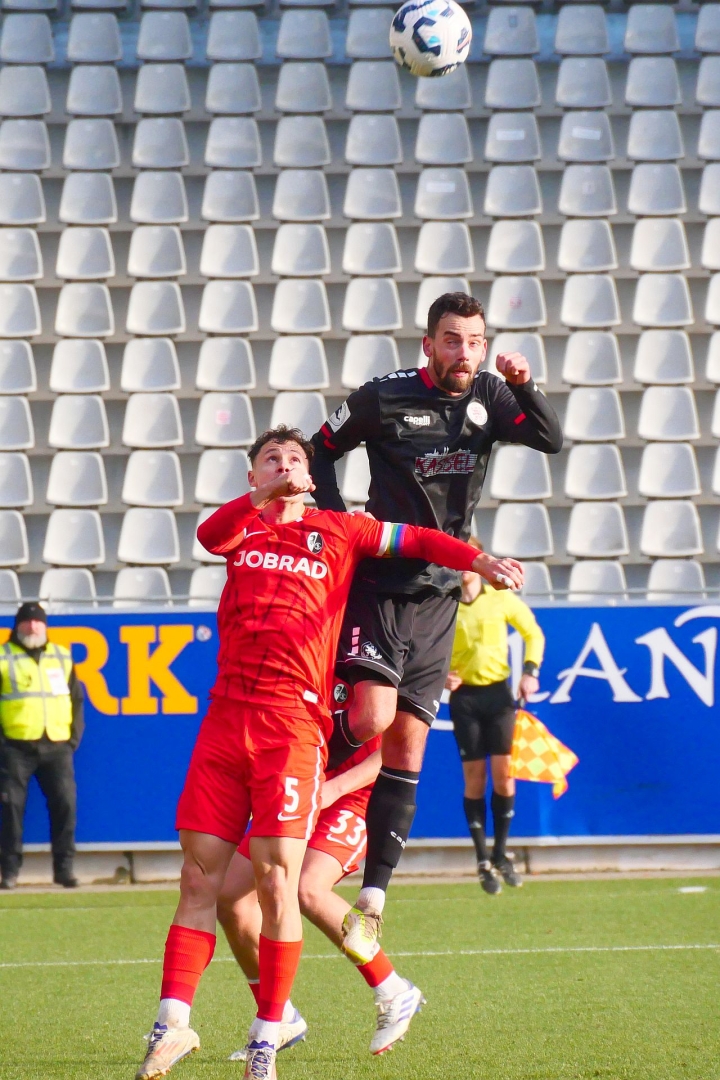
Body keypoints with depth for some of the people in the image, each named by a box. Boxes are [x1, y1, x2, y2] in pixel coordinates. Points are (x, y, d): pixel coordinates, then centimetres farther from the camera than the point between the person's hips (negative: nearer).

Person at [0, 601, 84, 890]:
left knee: (65, 803, -4)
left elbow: (76, 699, 18)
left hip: (57, 745, 3)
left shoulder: (62, 657, 15)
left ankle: (64, 867, 4)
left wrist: (74, 736, 7)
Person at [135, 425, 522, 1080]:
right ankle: (173, 1024, 1)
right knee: (199, 878, 0)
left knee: (277, 879, -9)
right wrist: (265, 497, -19)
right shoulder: (244, 527, 18)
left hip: (294, 722, -2)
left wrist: (479, 560, -6)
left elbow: (414, 540, 10)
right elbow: (210, 536, -4)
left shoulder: (336, 530, 15)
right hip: (226, 717, 2)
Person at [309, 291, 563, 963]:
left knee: (408, 745, 1)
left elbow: (551, 442, -10)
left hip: (440, 595, 3)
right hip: (380, 583, -3)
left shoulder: (490, 398, 2)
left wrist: (524, 388, -26)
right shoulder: (385, 398, -6)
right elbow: (321, 450, 7)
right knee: (372, 719, -23)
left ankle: (373, 898, 3)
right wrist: (339, 518, -6)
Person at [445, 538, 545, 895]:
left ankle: (501, 854, 9)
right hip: (464, 695, -1)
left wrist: (530, 670, -1)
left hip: (498, 691, 1)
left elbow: (533, 633, 12)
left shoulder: (501, 599, 1)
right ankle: (483, 862, 4)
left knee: (503, 772, -4)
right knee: (474, 776, -2)